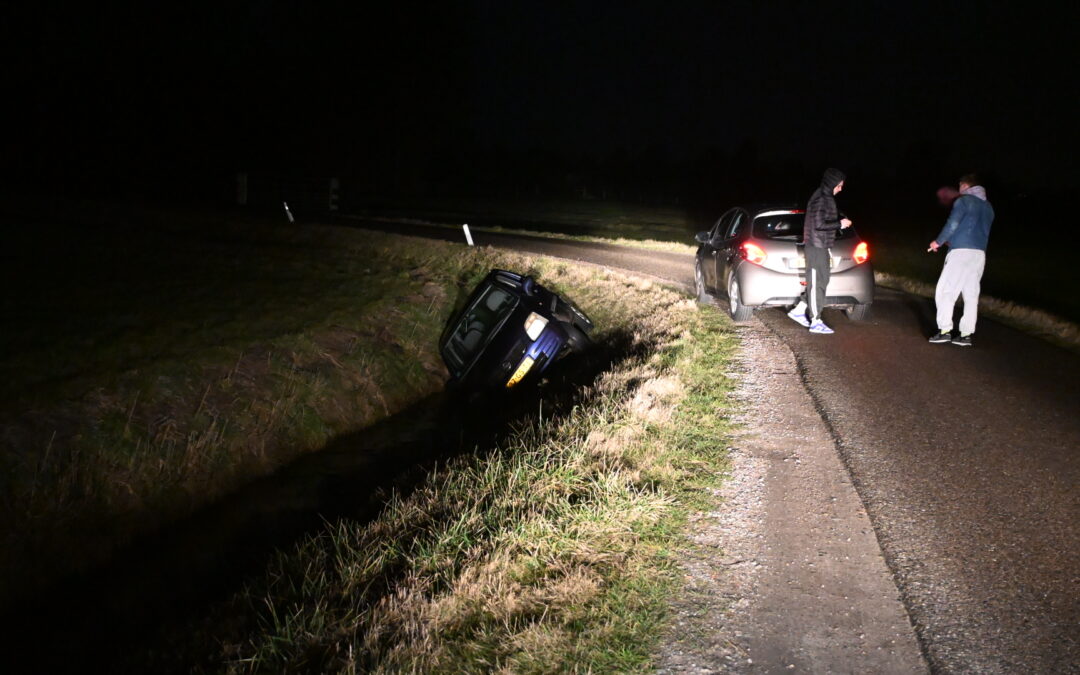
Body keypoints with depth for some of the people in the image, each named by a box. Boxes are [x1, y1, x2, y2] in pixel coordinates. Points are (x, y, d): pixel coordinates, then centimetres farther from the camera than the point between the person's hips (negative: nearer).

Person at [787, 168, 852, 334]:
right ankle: (816, 322, -2)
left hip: (821, 246, 10)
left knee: (821, 281, 13)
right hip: (816, 246, -10)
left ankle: (799, 311, 18)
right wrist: (839, 224, -13)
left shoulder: (825, 197, 15)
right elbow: (819, 224, -22)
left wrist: (839, 221, 6)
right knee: (817, 283, -6)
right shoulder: (820, 199, -16)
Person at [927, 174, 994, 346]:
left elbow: (952, 224, -12)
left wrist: (938, 242, 2)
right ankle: (966, 334, 2)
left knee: (945, 290, -4)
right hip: (980, 253, 7)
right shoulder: (988, 207, 20)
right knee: (971, 295, 5)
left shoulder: (963, 201, -3)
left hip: (961, 251, -7)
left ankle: (944, 330, -11)